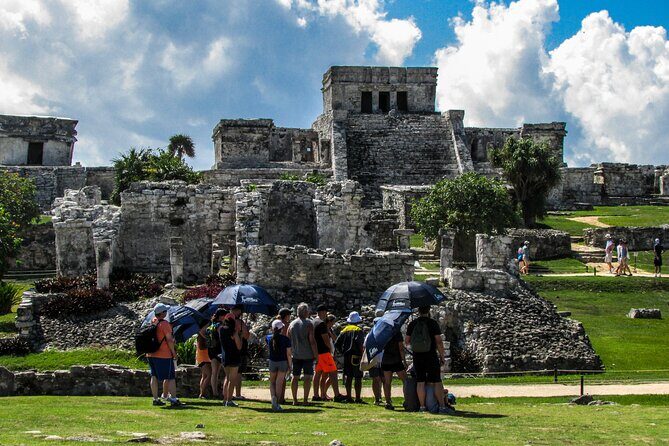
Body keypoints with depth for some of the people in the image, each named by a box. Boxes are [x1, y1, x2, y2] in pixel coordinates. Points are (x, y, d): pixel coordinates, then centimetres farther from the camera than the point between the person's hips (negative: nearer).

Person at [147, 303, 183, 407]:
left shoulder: (152, 322, 9)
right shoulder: (164, 324, -15)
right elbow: (169, 340, -15)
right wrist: (174, 352, -5)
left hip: (151, 354, 8)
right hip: (164, 355, -8)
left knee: (154, 377, 10)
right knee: (170, 378, -2)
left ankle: (156, 399, 11)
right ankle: (173, 399, -5)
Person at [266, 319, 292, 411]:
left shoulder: (269, 338, -4)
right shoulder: (285, 339, -11)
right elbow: (288, 354, -9)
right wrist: (290, 365, 1)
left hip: (272, 361, 2)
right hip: (283, 362, -2)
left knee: (272, 381, 17)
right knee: (279, 382, 2)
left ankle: (273, 396, -9)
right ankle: (276, 404, 1)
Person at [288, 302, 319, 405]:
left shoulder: (292, 324, 7)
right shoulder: (309, 323, -8)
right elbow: (312, 341, -12)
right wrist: (316, 354, -7)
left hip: (295, 355, 4)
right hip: (307, 355, -4)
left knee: (295, 377, 7)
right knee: (307, 377, 1)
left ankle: (294, 400, 7)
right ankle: (306, 399, -2)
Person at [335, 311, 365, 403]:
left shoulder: (345, 330, 12)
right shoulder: (358, 330, -6)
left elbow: (337, 344, 9)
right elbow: (360, 343, -20)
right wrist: (362, 353, -13)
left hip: (346, 357, 6)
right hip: (356, 357, -6)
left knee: (348, 377, 10)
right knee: (358, 378, -2)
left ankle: (349, 397, 11)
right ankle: (358, 398, -5)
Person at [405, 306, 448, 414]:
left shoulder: (412, 324, 3)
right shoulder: (433, 323, -7)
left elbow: (406, 341, 8)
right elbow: (439, 342, -10)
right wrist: (442, 356, -1)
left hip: (417, 356, 3)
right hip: (431, 356, -3)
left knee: (420, 382, 6)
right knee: (437, 382, 0)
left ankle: (422, 406, 6)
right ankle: (442, 406, -4)